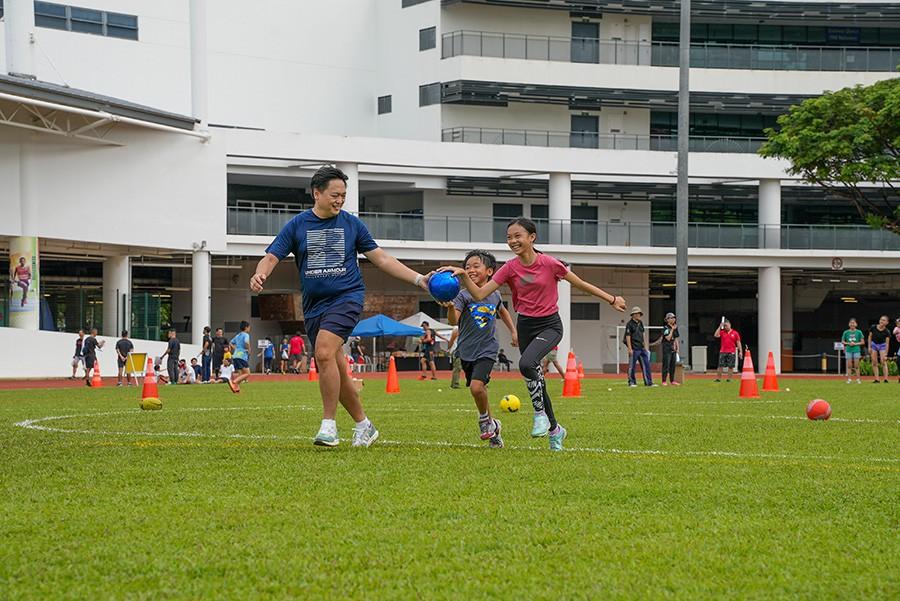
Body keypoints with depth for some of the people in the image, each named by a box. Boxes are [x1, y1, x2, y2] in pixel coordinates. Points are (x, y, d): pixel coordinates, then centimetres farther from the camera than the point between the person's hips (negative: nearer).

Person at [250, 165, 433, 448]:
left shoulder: (352, 224, 5)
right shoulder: (297, 226, 5)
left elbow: (381, 258, 11)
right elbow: (271, 257, -1)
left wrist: (418, 279, 5)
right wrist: (259, 275, -25)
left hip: (347, 297, -3)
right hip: (314, 305, 3)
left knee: (324, 353, -25)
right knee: (336, 371, 5)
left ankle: (329, 425, -19)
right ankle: (363, 425, 21)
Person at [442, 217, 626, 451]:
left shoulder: (549, 264, -13)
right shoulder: (510, 268, -5)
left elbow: (580, 284, -1)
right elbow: (480, 294, -10)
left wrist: (611, 299, 5)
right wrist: (463, 275, -26)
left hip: (550, 325, -4)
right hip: (525, 326, 4)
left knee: (526, 364, -31)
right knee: (536, 379, 11)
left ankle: (540, 413, -11)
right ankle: (555, 429, 30)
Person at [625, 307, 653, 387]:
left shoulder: (640, 323, 14)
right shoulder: (630, 324, -8)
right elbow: (628, 337, -12)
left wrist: (645, 347, 19)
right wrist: (630, 349, -17)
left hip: (642, 348, 7)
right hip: (634, 349, -7)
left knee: (646, 365, 4)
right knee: (632, 366, -1)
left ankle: (648, 382, 5)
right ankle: (631, 382, 8)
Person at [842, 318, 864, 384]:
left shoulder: (859, 332, 0)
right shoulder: (846, 332, 2)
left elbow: (862, 342, 3)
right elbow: (843, 341, 9)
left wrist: (855, 344, -12)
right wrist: (848, 343, -9)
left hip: (856, 350, -1)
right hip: (848, 350, 1)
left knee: (856, 366, 0)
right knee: (849, 365, 2)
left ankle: (858, 379, 6)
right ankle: (849, 379, 7)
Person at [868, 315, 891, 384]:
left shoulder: (887, 332, -20)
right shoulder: (873, 328, -16)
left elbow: (887, 343, -19)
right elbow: (870, 337, -2)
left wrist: (885, 354, -22)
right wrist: (869, 347, -5)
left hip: (882, 345, -2)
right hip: (874, 344, 2)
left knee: (883, 362, -11)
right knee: (874, 362, -1)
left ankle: (886, 379, -11)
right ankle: (876, 379, 1)